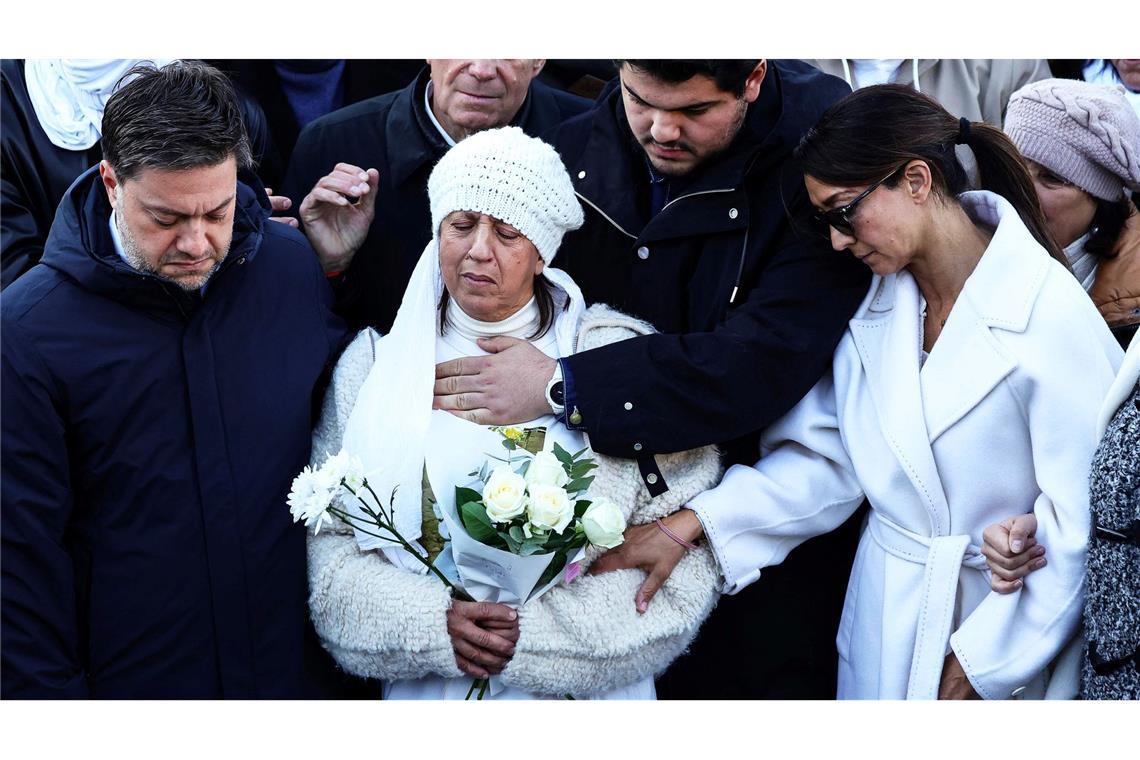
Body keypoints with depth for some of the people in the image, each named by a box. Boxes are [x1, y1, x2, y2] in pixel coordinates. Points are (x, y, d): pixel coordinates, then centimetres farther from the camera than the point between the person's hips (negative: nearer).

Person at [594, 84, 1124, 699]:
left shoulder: (1051, 312, -18)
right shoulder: (872, 304, 1)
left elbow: (1082, 522, -18)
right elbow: (826, 456, 1)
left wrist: (980, 664, -16)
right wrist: (690, 525, -10)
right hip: (885, 625, 5)